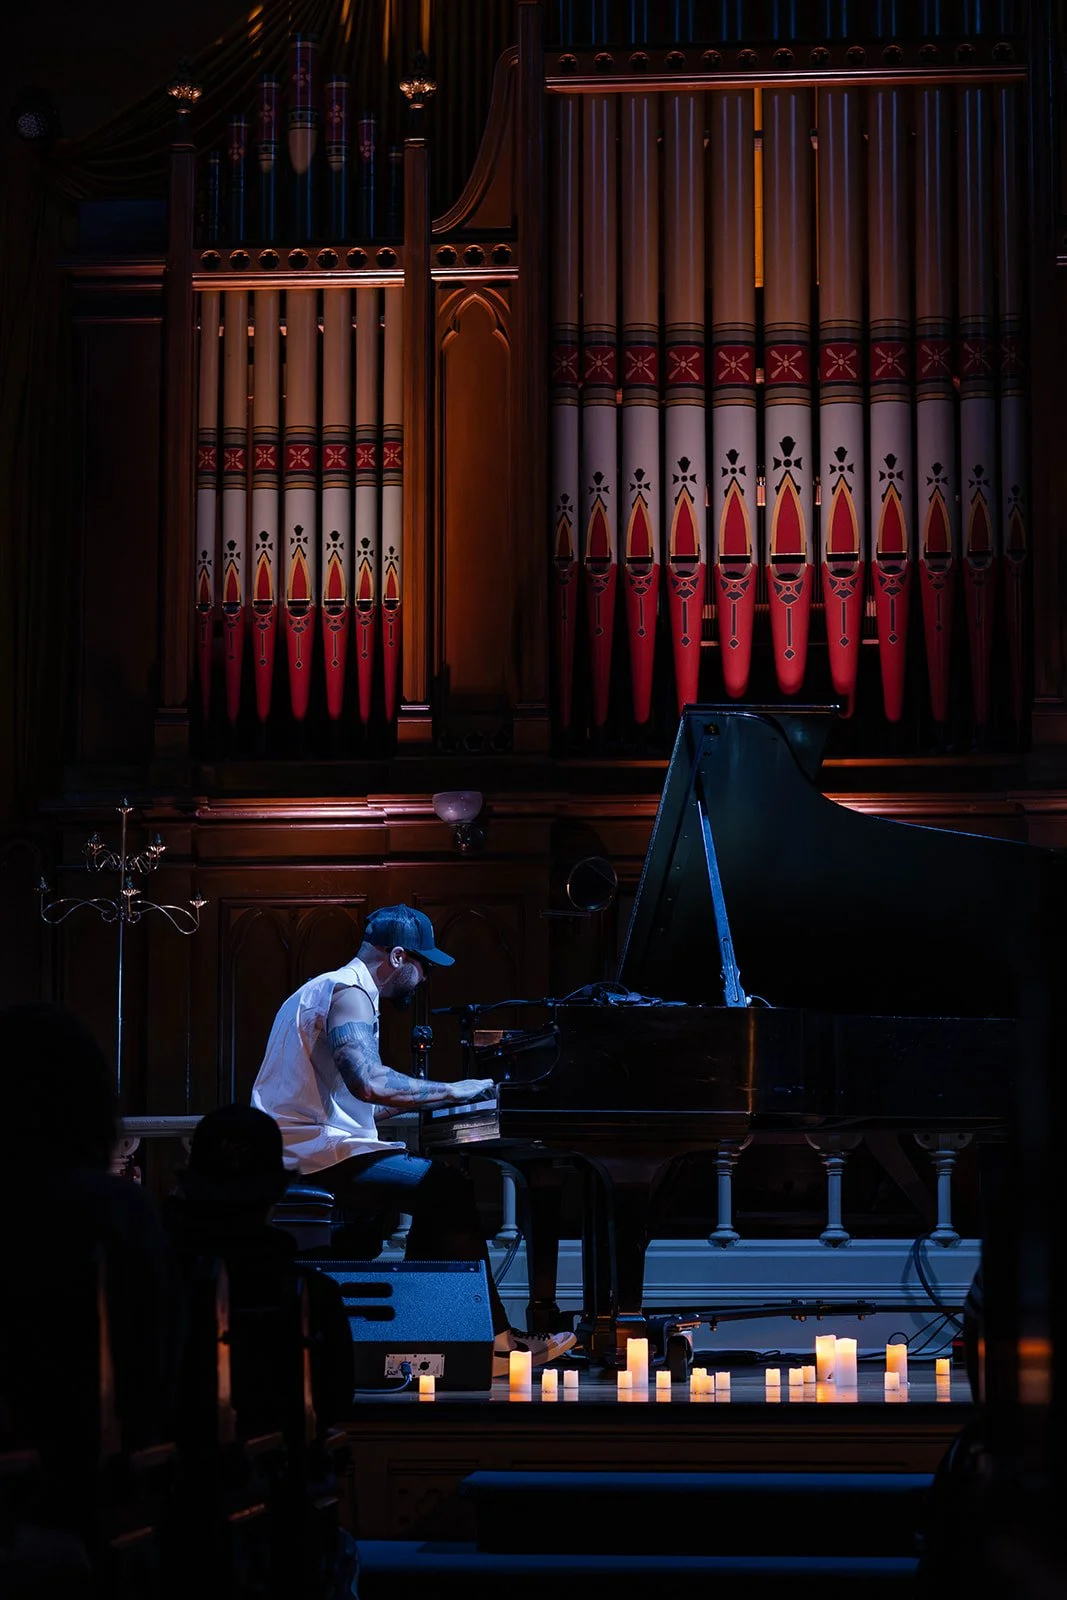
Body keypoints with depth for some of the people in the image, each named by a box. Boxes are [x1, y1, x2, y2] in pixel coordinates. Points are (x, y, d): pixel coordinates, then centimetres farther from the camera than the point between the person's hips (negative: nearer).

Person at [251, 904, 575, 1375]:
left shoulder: (324, 989, 22)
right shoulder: (349, 993, -12)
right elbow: (369, 1083, -29)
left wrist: (425, 1099, 25)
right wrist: (452, 1091, -19)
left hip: (299, 1154, 11)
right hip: (324, 1156, -11)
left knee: (438, 1189, 19)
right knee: (454, 1193, -13)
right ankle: (496, 1344, -10)